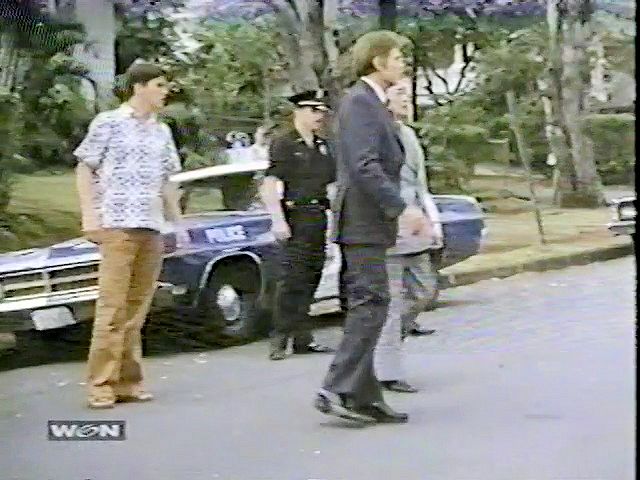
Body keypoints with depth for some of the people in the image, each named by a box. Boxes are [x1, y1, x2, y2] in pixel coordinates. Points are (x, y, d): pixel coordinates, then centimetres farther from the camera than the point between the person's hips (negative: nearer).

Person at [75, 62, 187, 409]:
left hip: (152, 229, 6)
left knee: (137, 308, 6)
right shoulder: (108, 122, 2)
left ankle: (128, 382, 10)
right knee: (112, 307, -10)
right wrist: (89, 215, -8)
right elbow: (85, 170, 2)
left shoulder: (162, 132, 18)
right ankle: (101, 386, -7)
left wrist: (178, 223, 17)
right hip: (117, 225, -5)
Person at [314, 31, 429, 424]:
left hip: (371, 222, 10)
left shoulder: (373, 103, 19)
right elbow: (365, 166, -23)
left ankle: (363, 397, 14)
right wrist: (401, 208, -23)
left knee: (366, 307, 10)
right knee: (371, 305, -11)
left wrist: (402, 209, 19)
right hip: (364, 222, -10)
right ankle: (337, 390, -10)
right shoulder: (360, 102, -12)